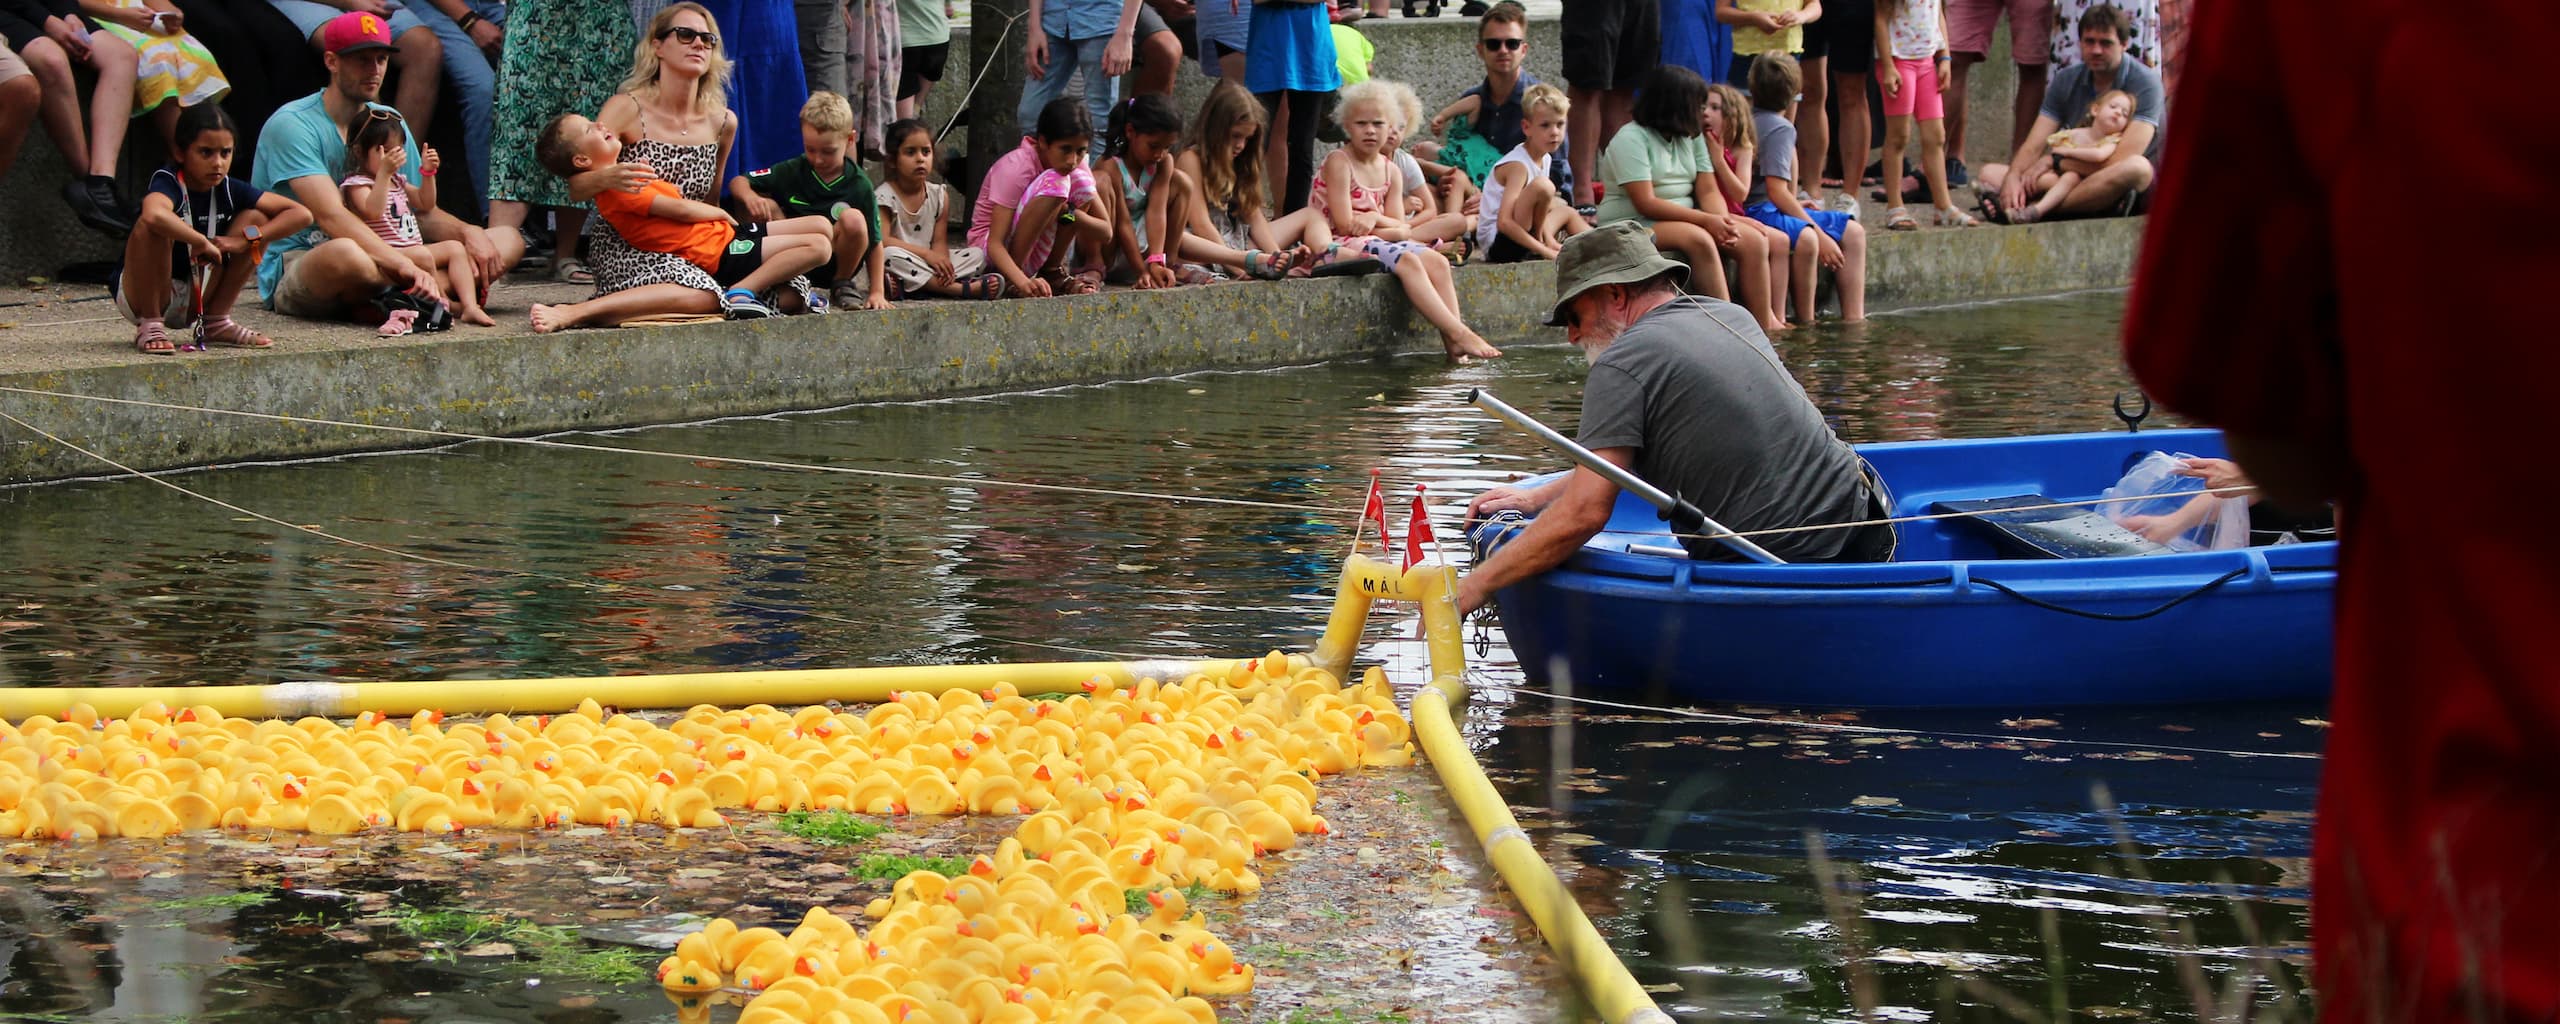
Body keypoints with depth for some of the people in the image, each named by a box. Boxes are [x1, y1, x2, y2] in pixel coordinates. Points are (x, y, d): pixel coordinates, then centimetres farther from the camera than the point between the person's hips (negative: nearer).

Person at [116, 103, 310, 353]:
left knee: (255, 219, -4)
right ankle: (150, 325, -18)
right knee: (152, 226, -33)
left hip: (194, 301, 6)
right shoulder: (167, 182, -20)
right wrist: (202, 242, -34)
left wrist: (244, 239, -17)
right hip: (141, 296, -6)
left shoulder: (228, 189, -4)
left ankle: (216, 322, 2)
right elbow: (154, 215, -47)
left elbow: (302, 214, -6)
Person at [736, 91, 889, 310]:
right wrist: (749, 196, -24)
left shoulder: (859, 185, -7)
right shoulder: (792, 171, -1)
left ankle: (843, 284, -4)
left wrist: (877, 292, -10)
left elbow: (874, 242, -5)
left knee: (853, 218, -29)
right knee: (767, 206, -18)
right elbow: (738, 183, 1)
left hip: (833, 268, -2)